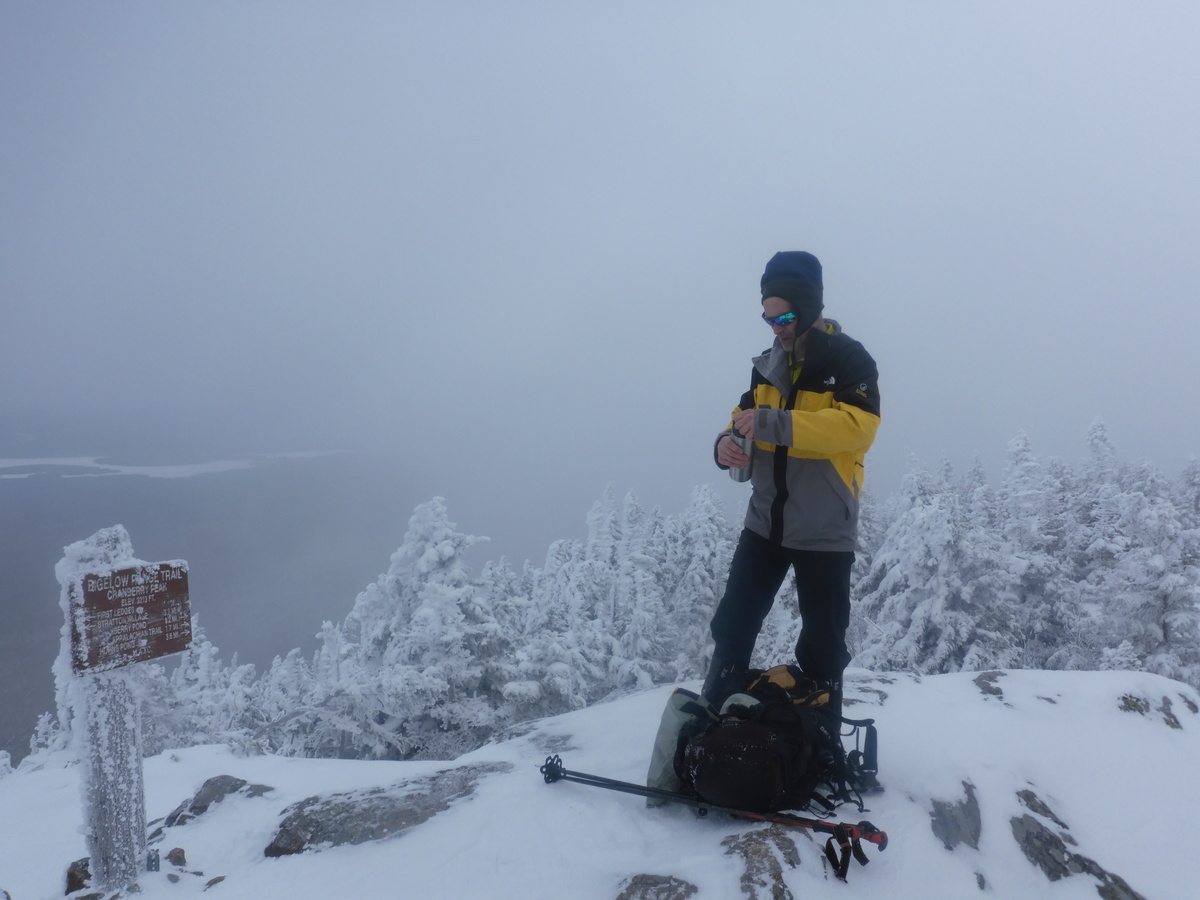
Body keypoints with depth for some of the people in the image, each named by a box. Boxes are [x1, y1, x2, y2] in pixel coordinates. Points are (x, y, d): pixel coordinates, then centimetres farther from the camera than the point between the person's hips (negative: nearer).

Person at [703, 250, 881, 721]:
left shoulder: (850, 360, -10)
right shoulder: (768, 362, 9)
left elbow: (859, 426, -26)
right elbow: (747, 418, 16)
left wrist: (773, 422, -31)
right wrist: (728, 442, -9)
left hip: (825, 531, -5)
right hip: (765, 522, 5)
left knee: (822, 648, 9)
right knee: (732, 627, 7)